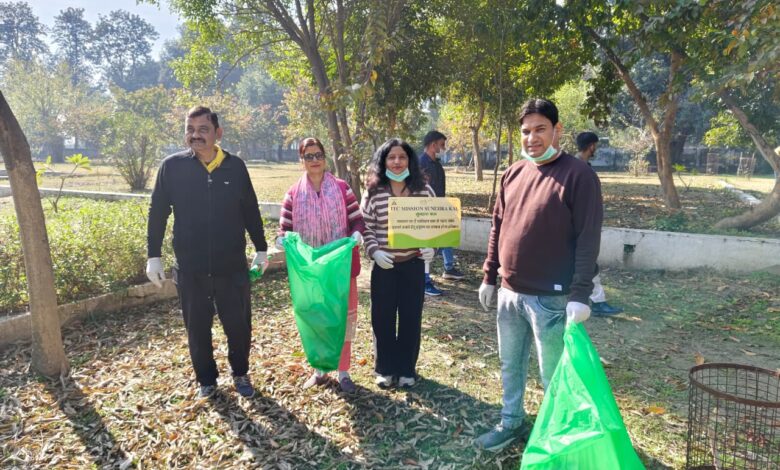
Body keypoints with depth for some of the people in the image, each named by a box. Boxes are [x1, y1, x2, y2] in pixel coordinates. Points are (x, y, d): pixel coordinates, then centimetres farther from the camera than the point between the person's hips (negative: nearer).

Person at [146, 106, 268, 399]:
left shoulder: (235, 166, -1)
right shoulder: (172, 166, -4)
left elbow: (250, 210, 7)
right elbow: (157, 213, 2)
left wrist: (261, 249, 9)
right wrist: (153, 256, 0)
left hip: (232, 265, 0)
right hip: (190, 268, 0)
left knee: (238, 325, 9)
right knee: (197, 328, 12)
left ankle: (240, 374, 32)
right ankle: (206, 379, 32)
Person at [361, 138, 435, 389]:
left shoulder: (424, 190, 0)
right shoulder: (373, 192, -4)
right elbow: (366, 228, 1)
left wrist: (431, 246, -9)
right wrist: (374, 251, -14)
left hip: (414, 264, 1)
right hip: (384, 266, -1)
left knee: (411, 317, 9)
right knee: (383, 318, 8)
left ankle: (406, 369, 28)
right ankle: (385, 368, 27)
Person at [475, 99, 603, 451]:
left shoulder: (578, 176, -11)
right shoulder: (513, 174, 8)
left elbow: (588, 240, -14)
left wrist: (580, 294, -18)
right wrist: (489, 277, 13)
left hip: (551, 298, -6)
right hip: (510, 293, 6)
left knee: (553, 374, 9)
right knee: (510, 364, 20)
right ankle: (512, 422, 40)